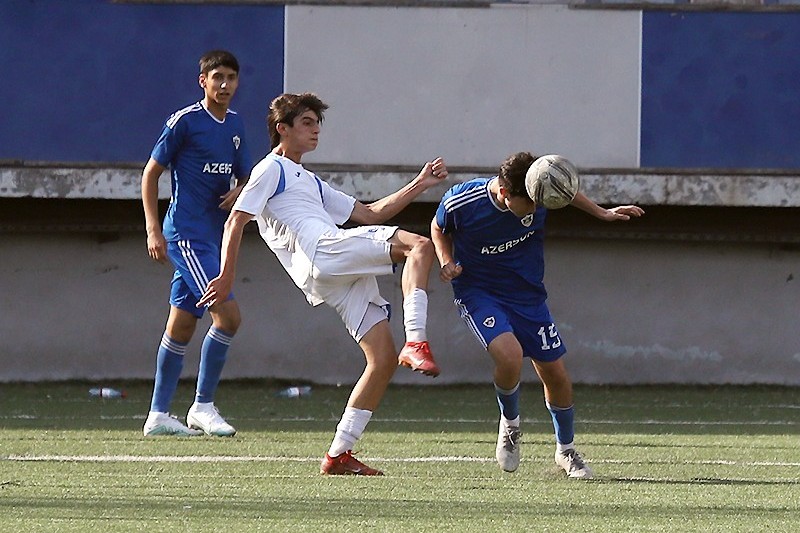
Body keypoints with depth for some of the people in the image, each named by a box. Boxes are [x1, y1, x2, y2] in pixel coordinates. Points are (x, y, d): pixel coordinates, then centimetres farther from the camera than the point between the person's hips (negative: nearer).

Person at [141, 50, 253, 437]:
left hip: (213, 237, 7)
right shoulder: (184, 121, -8)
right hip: (186, 234, -7)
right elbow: (151, 172, -5)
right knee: (227, 314, -17)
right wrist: (153, 230, -10)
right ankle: (203, 406, -7)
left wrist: (239, 190, -2)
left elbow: (245, 175, 22)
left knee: (181, 326, 10)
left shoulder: (235, 125, 13)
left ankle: (158, 415, 15)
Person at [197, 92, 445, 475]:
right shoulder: (272, 170, 11)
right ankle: (416, 343, -42)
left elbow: (370, 213, 37)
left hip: (346, 277, 8)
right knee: (420, 245, -24)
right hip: (322, 249, -8)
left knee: (383, 359, -2)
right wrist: (226, 278, -8)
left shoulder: (311, 183, 37)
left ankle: (338, 455, -4)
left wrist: (419, 185, 29)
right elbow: (236, 222, 2)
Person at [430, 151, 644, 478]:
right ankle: (510, 423, 3)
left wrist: (602, 214, 9)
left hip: (527, 294, 3)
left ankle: (566, 450, 30)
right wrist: (447, 262, -14)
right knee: (510, 355, -29)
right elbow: (439, 228, 1)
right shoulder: (460, 203, -23)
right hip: (477, 291, -3)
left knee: (555, 373, 4)